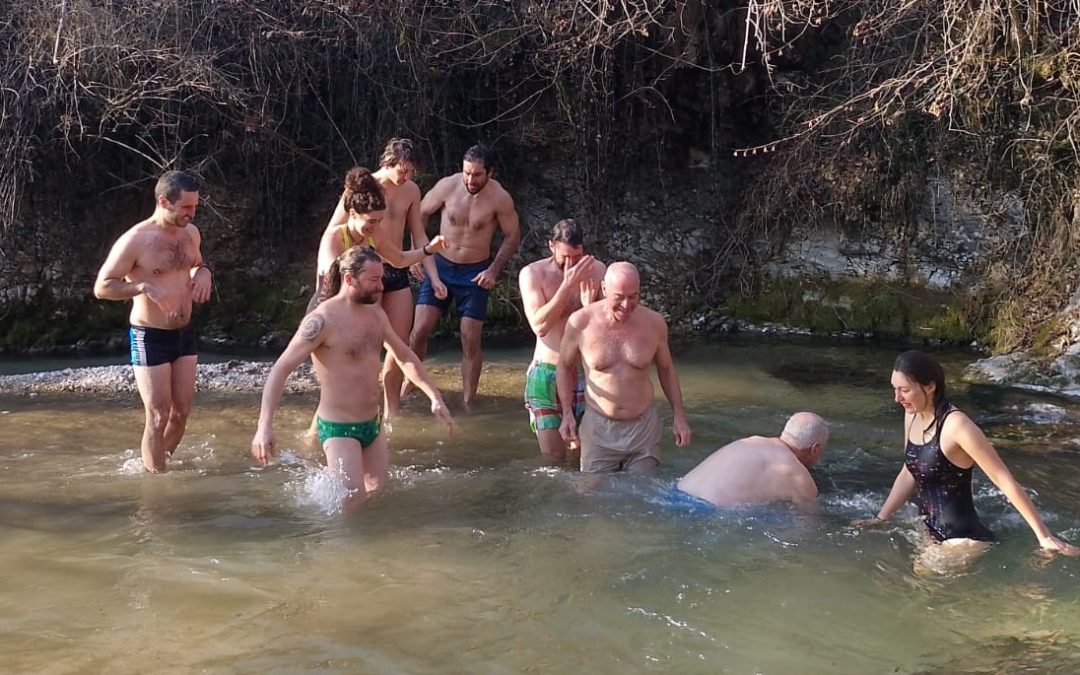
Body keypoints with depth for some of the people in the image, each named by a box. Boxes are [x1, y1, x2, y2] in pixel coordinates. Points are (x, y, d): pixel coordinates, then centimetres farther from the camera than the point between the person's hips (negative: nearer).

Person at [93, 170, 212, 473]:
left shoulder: (191, 233, 3)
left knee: (181, 412, 11)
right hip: (151, 337, -6)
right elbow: (102, 287, -14)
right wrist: (144, 287, -28)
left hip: (185, 333, 6)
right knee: (158, 417, -3)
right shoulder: (135, 240, -17)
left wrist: (204, 273, -2)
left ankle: (158, 463, 31)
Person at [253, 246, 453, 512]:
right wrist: (265, 426, -32)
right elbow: (280, 370, -22)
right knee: (352, 504, -13)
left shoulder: (375, 312, 6)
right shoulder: (323, 319, -19)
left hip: (373, 425, 8)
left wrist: (435, 396, 15)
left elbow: (405, 356, 19)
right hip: (339, 429, -8)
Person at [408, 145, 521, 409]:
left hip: (475, 273, -1)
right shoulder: (448, 186, -13)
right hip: (440, 266, 1)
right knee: (420, 331, -5)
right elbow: (420, 215, 2)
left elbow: (513, 236, -3)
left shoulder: (500, 198, -16)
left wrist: (494, 269, -13)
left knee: (471, 340, -1)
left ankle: (468, 402, 11)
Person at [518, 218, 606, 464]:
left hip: (587, 371, 2)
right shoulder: (532, 273, -7)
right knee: (554, 458, -4)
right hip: (548, 373, -2)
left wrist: (590, 307, -19)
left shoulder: (596, 270, -1)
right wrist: (568, 284, -23)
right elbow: (539, 326, -19)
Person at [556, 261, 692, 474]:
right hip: (598, 427, -1)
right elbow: (565, 367, 5)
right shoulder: (580, 322, -11)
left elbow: (666, 369, 10)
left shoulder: (654, 322, -6)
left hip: (643, 427, 1)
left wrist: (679, 415, 7)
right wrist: (567, 414, -4)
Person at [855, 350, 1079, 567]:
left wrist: (1044, 537, -17)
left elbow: (1006, 481, -20)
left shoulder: (955, 425, -24)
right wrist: (880, 519, 17)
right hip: (932, 534, 8)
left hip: (963, 540, -8)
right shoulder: (912, 416, 1)